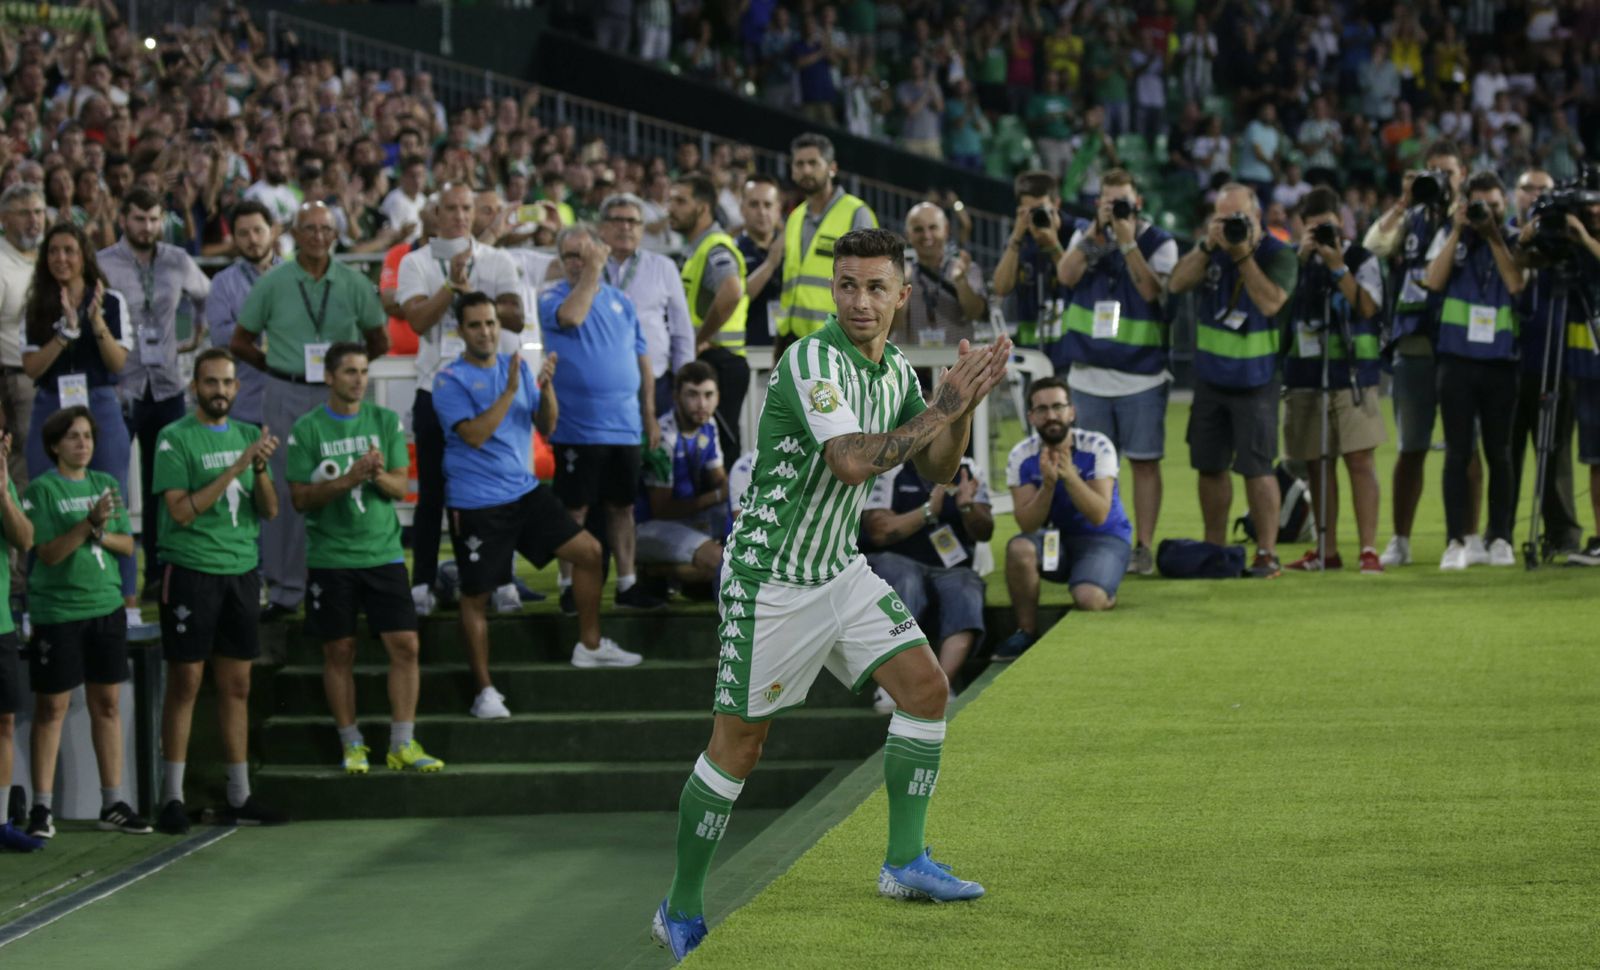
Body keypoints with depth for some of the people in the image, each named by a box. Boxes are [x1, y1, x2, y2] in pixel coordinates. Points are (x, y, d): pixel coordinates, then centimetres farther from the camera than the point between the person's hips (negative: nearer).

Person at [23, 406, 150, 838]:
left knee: (108, 704, 8)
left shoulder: (105, 484, 9)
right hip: (57, 611, -5)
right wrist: (89, 523, -24)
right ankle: (42, 807, 3)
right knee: (52, 708, -1)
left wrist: (102, 533, -12)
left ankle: (113, 804, 15)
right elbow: (48, 553, -13)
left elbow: (128, 545, 8)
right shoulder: (42, 490, -6)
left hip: (106, 606, 5)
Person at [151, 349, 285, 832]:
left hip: (242, 570, 5)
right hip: (191, 570, -5)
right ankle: (172, 797, 1)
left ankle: (239, 796, 12)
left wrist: (260, 468, -11)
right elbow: (181, 511, -14)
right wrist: (233, 470, -18)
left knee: (237, 685, 7)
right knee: (185, 682, -4)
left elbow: (269, 510, 7)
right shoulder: (176, 438, -4)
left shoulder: (248, 435, 11)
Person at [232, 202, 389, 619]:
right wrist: (280, 369, 4)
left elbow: (379, 341, 13)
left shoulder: (354, 284, 3)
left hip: (338, 395, 0)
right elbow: (241, 343, 9)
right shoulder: (272, 283, 1)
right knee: (284, 490, 1)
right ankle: (284, 589, 7)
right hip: (285, 396, 0)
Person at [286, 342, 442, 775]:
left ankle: (403, 744, 2)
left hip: (383, 552, 2)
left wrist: (380, 476, -20)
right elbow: (301, 497, -5)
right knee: (339, 652, 3)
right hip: (330, 557, -2)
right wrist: (348, 479, -19)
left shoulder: (386, 422, 5)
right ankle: (351, 744, 14)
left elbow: (401, 486, 3)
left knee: (405, 644, -5)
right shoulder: (307, 430, -1)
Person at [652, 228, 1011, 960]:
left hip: (840, 569, 8)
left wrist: (965, 403, -8)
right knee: (738, 745, -2)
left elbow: (937, 470, 10)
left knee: (925, 686, -4)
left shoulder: (896, 369, 5)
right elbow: (851, 461, -34)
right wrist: (943, 407, -28)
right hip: (768, 577, -8)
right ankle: (681, 912, 11)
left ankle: (905, 862, 7)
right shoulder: (812, 361, -22)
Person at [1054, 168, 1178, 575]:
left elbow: (1152, 290, -15)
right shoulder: (1084, 235, 8)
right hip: (1089, 372, 3)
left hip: (1141, 375, -2)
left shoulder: (1160, 242, 0)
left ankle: (1143, 547, 4)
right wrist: (1096, 233, -16)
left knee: (1145, 461, -1)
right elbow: (1067, 276, -8)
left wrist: (1128, 242, -19)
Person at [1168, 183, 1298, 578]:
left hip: (1255, 379, -5)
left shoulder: (1278, 255, -8)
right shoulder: (1213, 249, 7)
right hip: (1210, 377, 5)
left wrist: (1244, 255, -23)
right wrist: (1208, 246, -16)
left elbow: (1270, 302, -22)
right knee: (1210, 466, 8)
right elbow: (1176, 283, -6)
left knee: (1257, 468, -8)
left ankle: (1266, 553, -2)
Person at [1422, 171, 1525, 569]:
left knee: (1498, 453, 5)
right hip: (1457, 357, 0)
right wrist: (1459, 232, -10)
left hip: (1500, 360, 0)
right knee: (1457, 452, -2)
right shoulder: (1450, 236, 7)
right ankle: (1456, 541, -2)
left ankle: (1500, 538, 12)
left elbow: (1516, 283, -11)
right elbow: (1434, 281, -8)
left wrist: (1494, 236, -12)